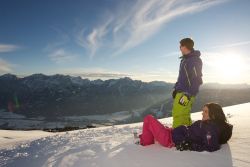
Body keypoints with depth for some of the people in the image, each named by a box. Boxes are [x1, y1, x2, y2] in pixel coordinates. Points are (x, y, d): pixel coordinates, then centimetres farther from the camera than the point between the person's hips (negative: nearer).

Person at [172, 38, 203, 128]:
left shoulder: (195, 60, -12)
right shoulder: (185, 59, 17)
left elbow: (197, 80, -17)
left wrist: (188, 94, -21)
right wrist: (176, 88, 18)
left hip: (186, 93, -9)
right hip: (181, 92, 9)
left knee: (178, 115, -10)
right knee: (184, 115, 13)